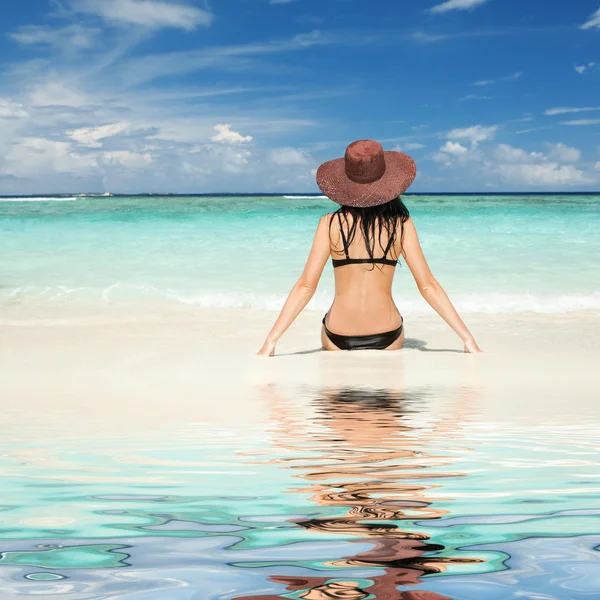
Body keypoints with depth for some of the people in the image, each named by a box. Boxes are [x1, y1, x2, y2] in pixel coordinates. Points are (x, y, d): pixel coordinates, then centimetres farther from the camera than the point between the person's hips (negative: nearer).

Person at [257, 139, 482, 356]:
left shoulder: (331, 224, -7)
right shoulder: (401, 224, -5)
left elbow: (306, 286, -12)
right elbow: (428, 286, -8)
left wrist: (270, 341, -10)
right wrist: (468, 339, -3)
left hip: (339, 341, 0)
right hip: (387, 338, 0)